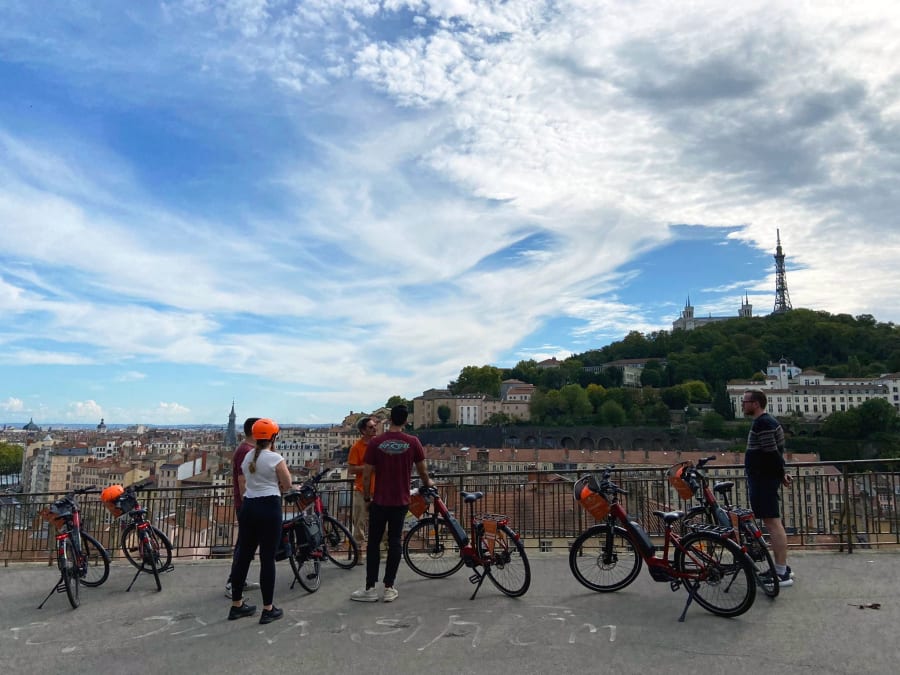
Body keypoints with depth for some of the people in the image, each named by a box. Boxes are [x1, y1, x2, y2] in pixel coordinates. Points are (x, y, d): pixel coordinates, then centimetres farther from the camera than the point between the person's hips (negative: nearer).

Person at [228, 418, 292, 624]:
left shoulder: (247, 457, 10)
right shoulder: (275, 458, -10)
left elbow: (242, 486, 17)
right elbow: (287, 485, -5)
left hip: (248, 507, 7)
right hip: (269, 508, -7)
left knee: (244, 555, 13)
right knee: (267, 558, -1)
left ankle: (236, 605, 24)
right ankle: (268, 609, 5)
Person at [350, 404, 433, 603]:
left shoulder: (375, 442, -8)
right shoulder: (412, 442, -6)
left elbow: (366, 475, -6)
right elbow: (422, 471, 3)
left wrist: (366, 498, 8)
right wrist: (428, 482, 24)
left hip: (379, 501, -1)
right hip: (401, 501, 1)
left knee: (374, 543, 8)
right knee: (394, 543, 9)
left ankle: (370, 589, 10)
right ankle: (389, 588, 11)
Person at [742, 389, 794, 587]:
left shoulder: (762, 424, -17)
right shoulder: (766, 421, 17)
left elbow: (772, 453, -21)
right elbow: (774, 453, 20)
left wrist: (781, 474, -10)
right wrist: (782, 473, 14)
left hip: (763, 480, -11)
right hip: (764, 478, 11)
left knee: (773, 524, -8)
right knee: (773, 523, 15)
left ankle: (782, 573, -6)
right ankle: (782, 568, 23)